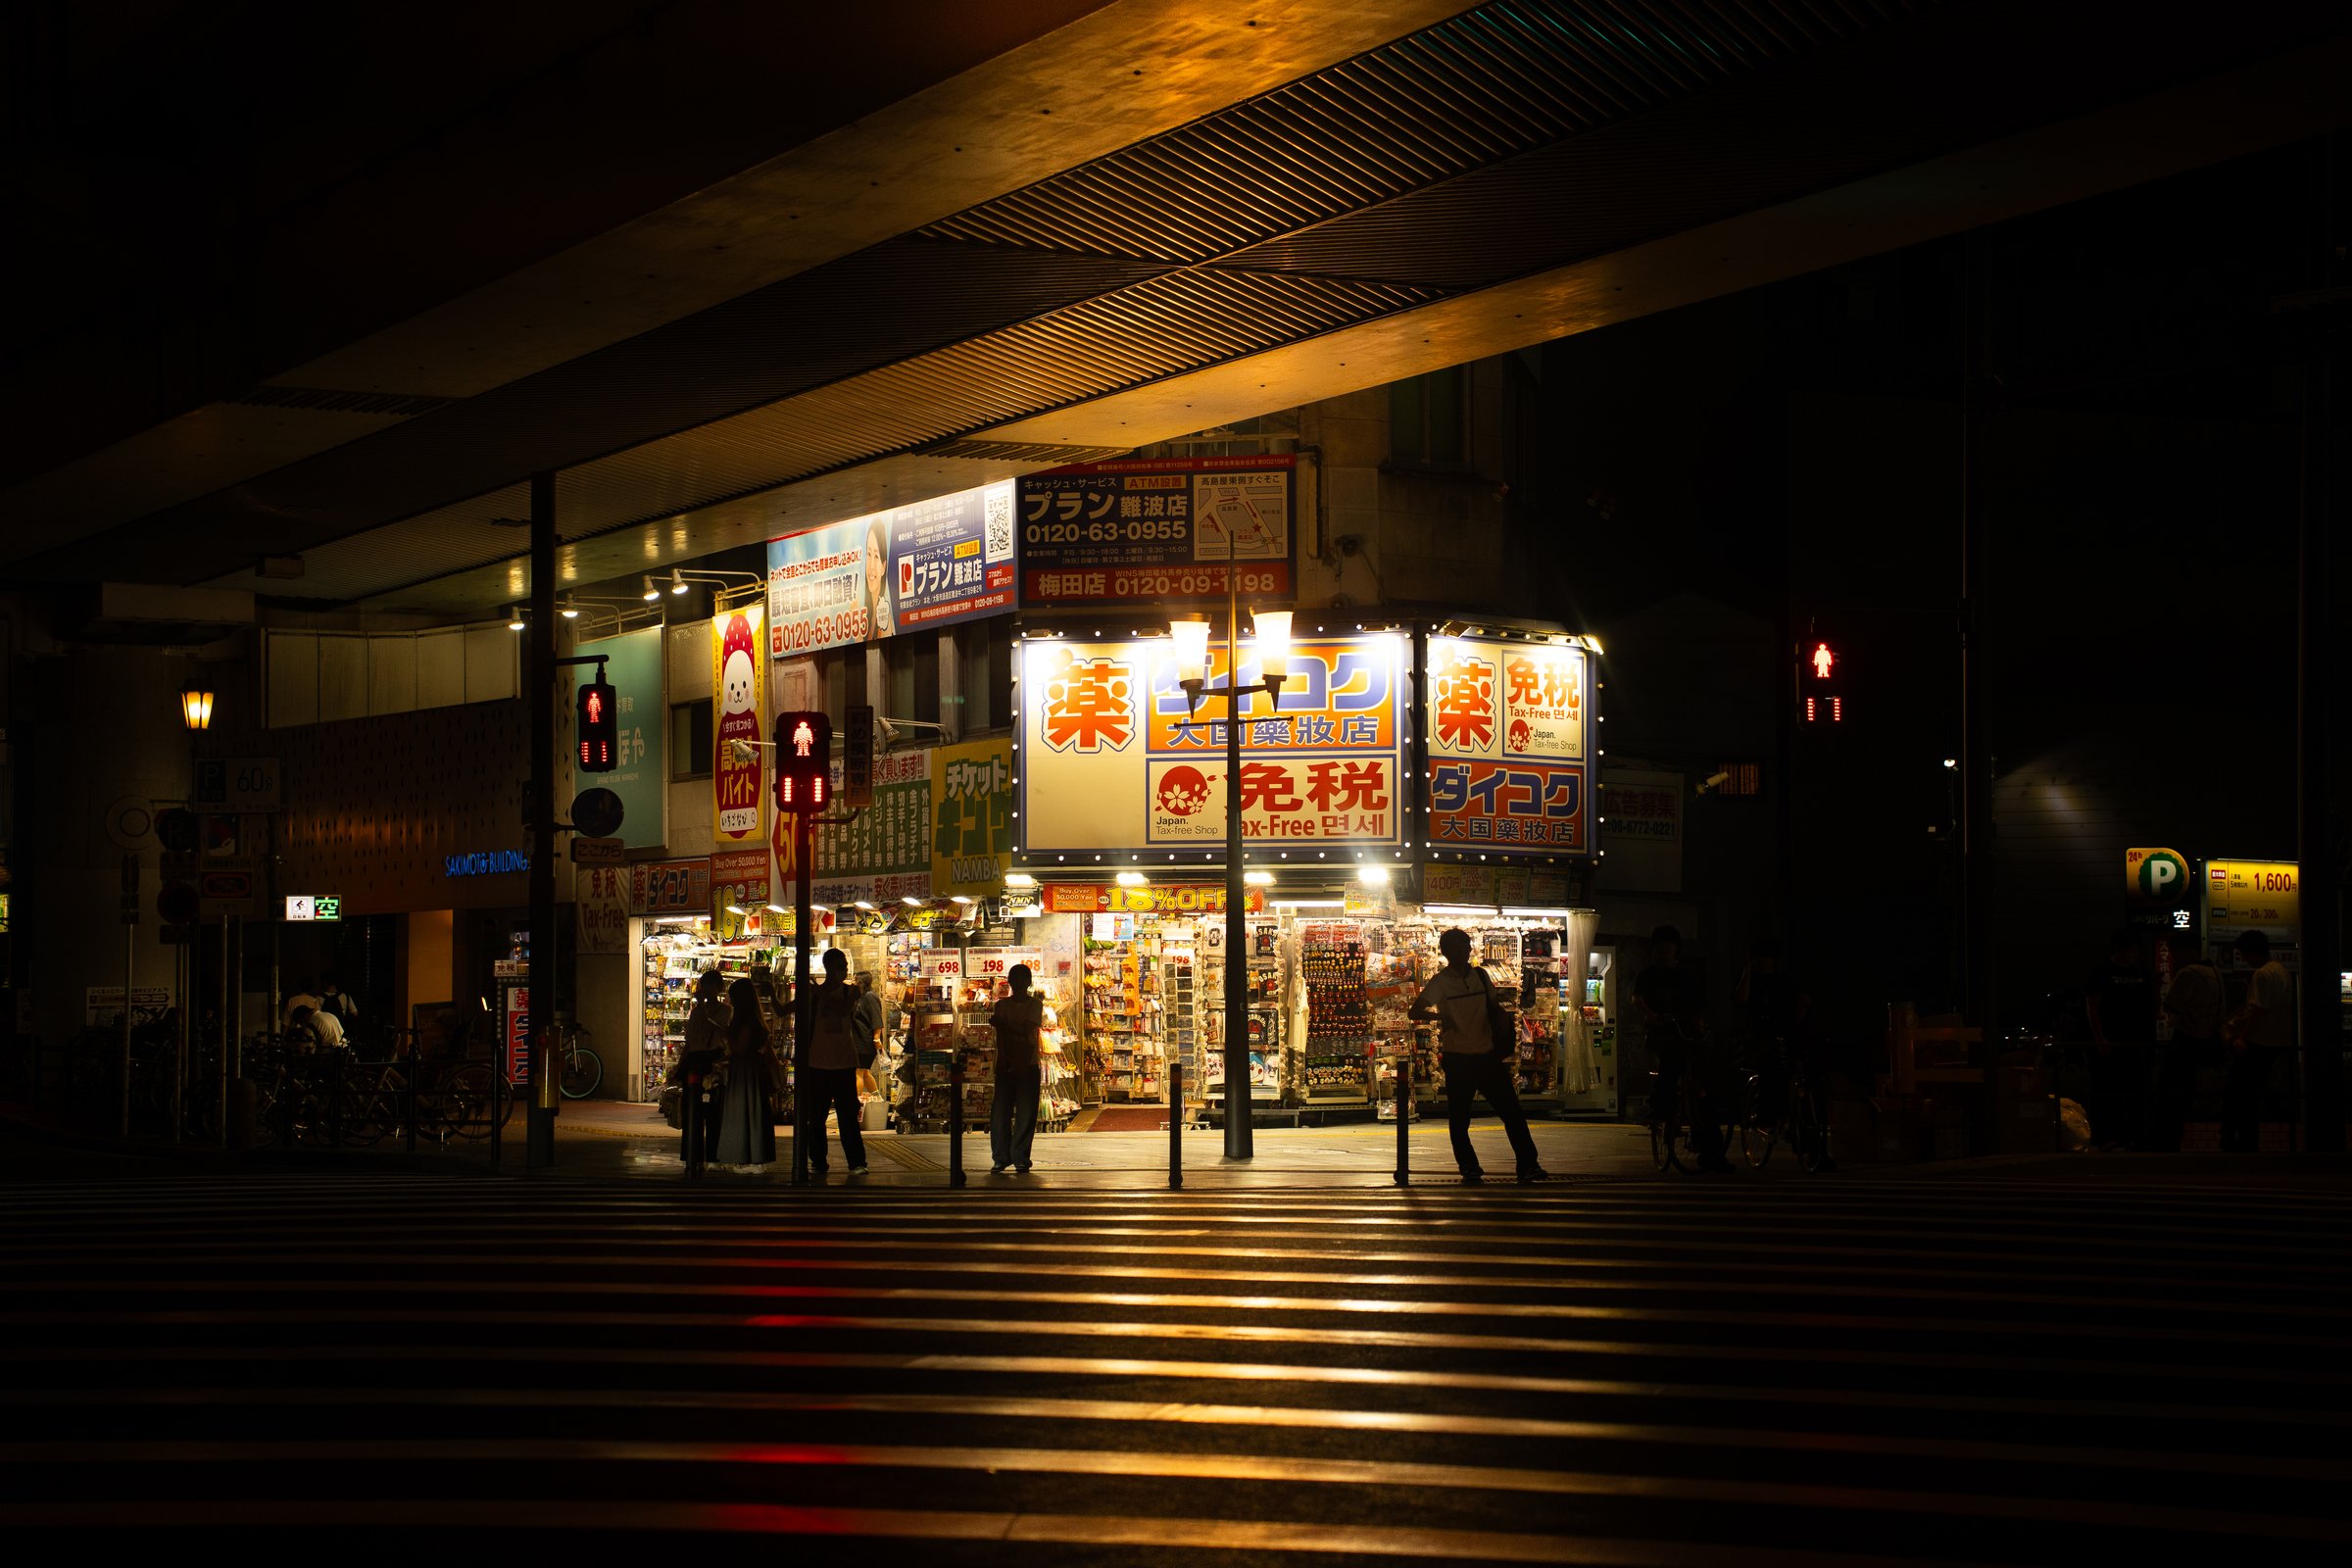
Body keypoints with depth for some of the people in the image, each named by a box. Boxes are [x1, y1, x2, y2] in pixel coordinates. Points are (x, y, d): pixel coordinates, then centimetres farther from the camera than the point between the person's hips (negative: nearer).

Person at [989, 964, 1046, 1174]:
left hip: (1029, 1065, -2)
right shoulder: (1002, 1004, 11)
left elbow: (1027, 1032, -10)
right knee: (1000, 1112, -3)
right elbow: (1000, 1036, 2)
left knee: (1026, 1114, -4)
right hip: (1005, 1065, 2)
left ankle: (1020, 1159, 2)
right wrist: (1005, 1060, -10)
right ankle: (1000, 1159, 3)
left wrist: (1003, 1025, -15)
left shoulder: (1035, 1005, 4)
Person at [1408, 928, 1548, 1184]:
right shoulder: (1440, 982, -3)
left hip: (1488, 1055, 3)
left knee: (1512, 1111, 0)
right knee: (1459, 1118, 2)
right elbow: (1416, 1011, -11)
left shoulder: (1481, 976, 10)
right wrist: (1441, 1017, -25)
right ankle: (1469, 1169, 13)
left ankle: (1528, 1165, 3)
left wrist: (1504, 1042, 12)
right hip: (1459, 1059, -3)